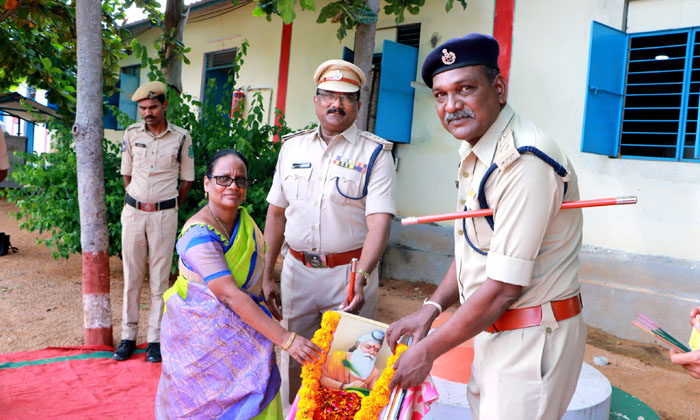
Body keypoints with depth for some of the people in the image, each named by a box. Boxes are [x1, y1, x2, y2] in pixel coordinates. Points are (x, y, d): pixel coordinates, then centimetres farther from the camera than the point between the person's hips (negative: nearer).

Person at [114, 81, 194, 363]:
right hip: (133, 211, 2)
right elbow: (126, 174, 12)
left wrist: (170, 209, 6)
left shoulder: (181, 138, -3)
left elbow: (187, 179, 5)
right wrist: (135, 205, 11)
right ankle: (128, 336, 17)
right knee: (132, 276, 7)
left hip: (164, 215, -2)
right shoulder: (131, 134, 3)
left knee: (159, 278, 3)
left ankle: (155, 338, 11)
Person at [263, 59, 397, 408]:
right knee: (293, 361, 15)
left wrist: (360, 278, -30)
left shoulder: (374, 153, -5)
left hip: (348, 272, -3)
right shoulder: (292, 147, 8)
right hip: (296, 271, 4)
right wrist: (266, 275, 7)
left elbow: (378, 223, -15)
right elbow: (276, 213, 10)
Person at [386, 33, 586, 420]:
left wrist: (428, 351, -15)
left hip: (532, 340, -9)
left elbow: (503, 288, -25)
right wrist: (430, 309, 3)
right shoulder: (474, 152, 5)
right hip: (494, 330, 9)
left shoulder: (524, 163, -25)